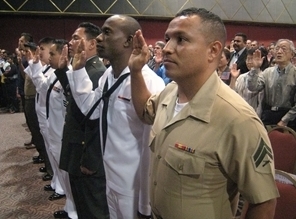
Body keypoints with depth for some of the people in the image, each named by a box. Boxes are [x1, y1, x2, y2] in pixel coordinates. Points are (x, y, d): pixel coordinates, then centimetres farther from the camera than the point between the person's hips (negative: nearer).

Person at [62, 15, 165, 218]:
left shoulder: (149, 83, -26)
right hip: (111, 180, 8)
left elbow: (153, 147, -24)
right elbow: (90, 108, 14)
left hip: (134, 187, -8)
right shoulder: (108, 74, 1)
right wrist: (78, 70, 4)